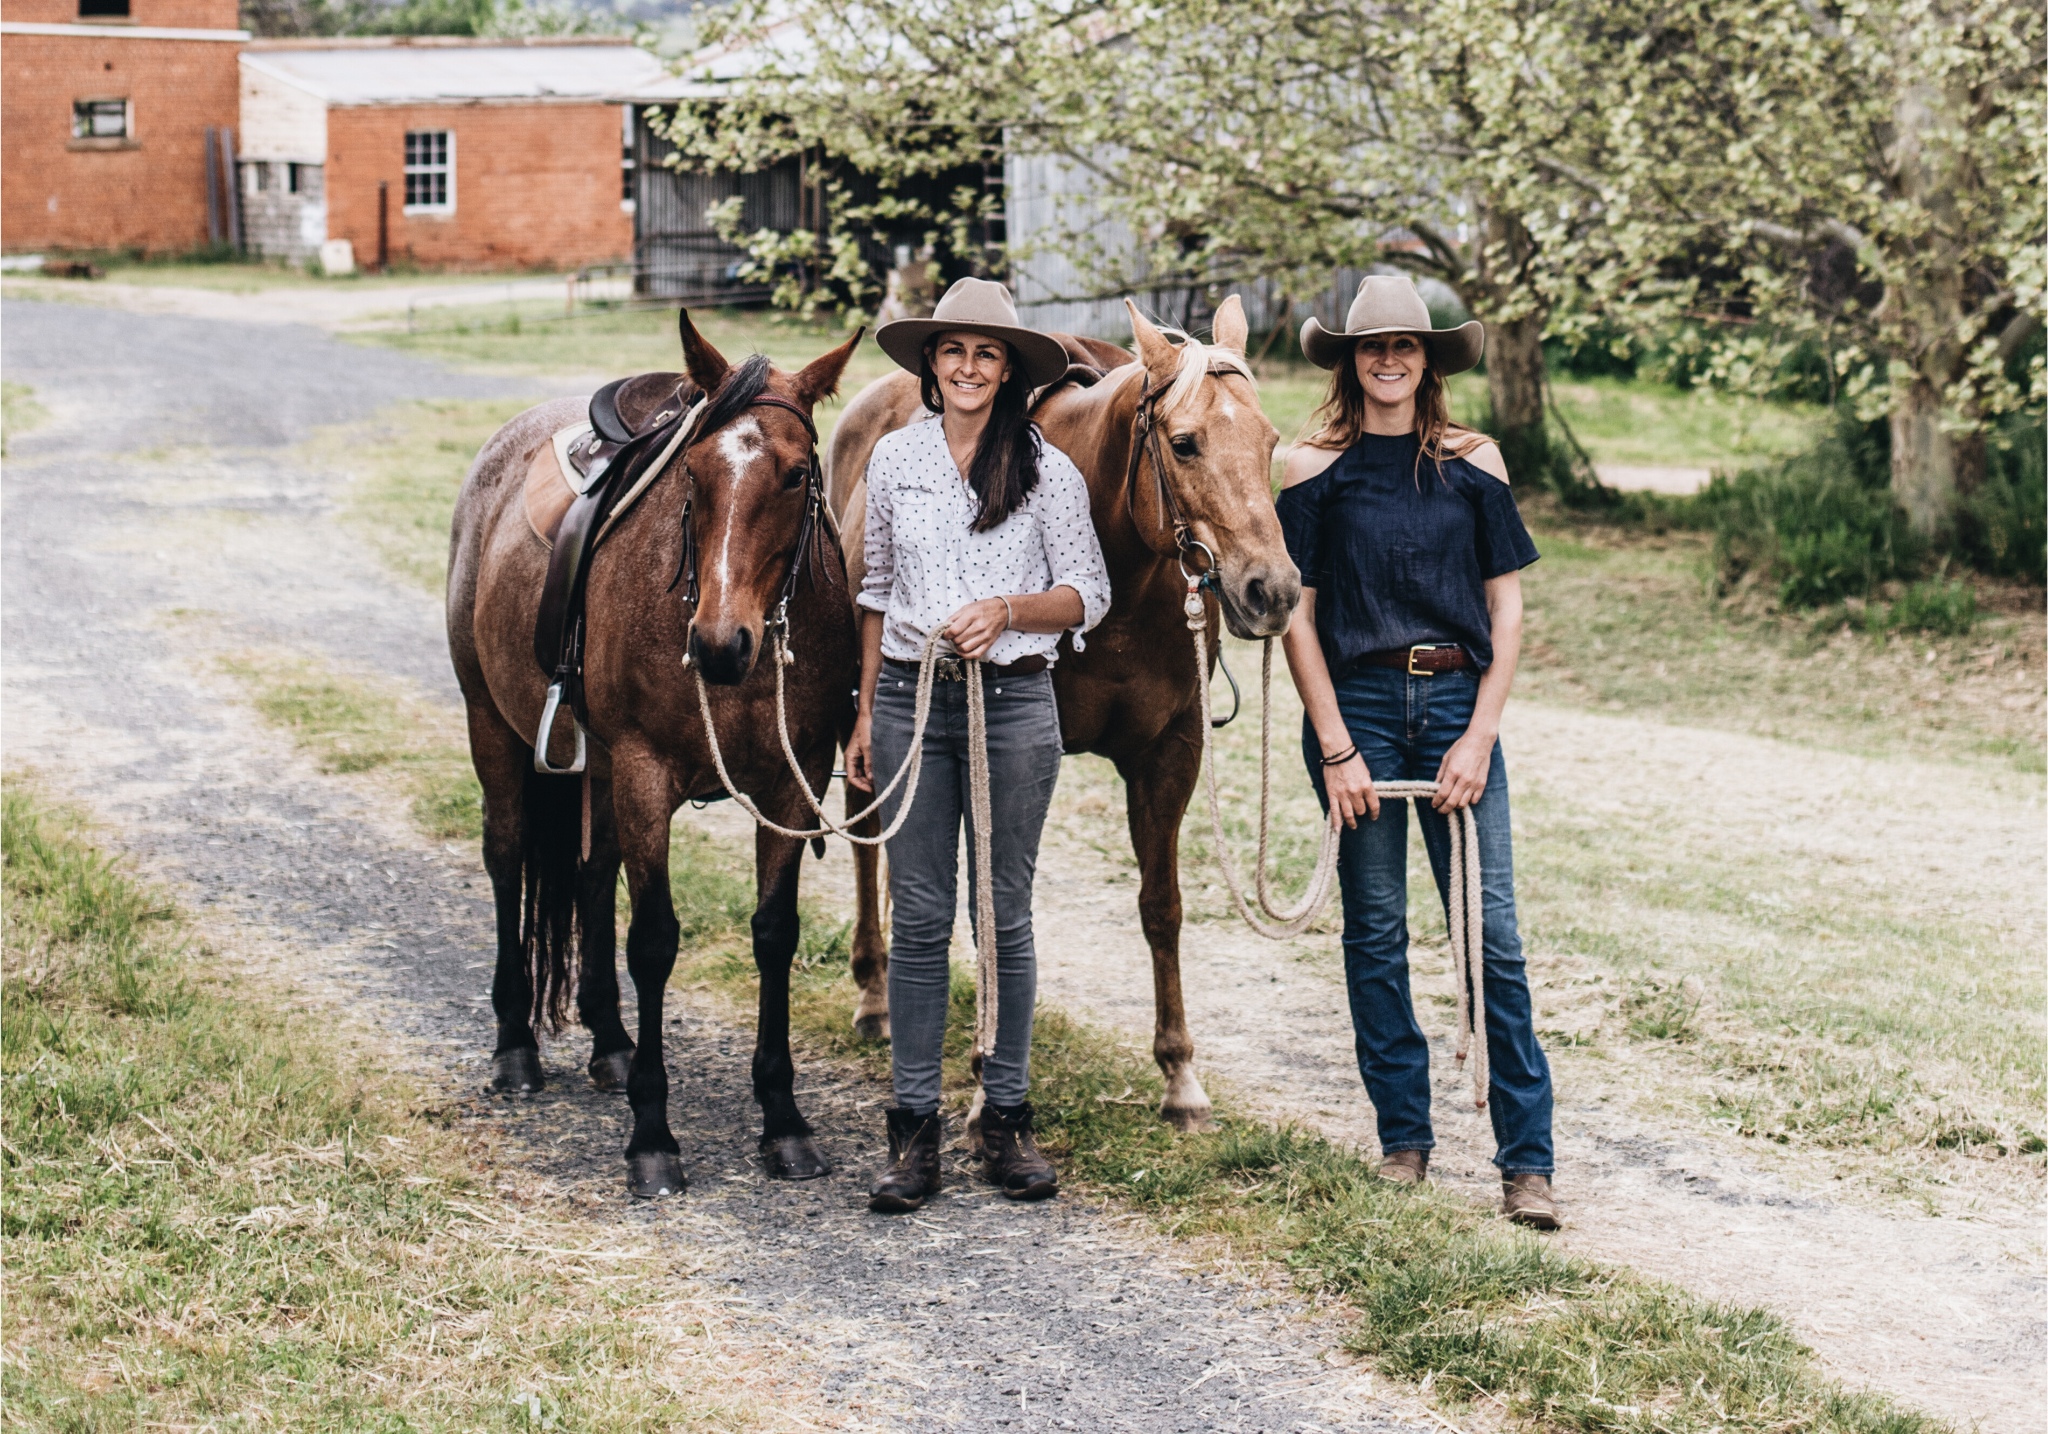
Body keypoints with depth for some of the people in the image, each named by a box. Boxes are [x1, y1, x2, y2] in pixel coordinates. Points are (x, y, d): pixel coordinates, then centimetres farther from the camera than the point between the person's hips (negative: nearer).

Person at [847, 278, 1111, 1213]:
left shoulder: (1047, 470, 0)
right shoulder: (894, 459, 7)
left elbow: (1089, 596, 1)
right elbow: (876, 591, 13)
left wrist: (1007, 610, -17)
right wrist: (866, 712, 10)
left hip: (1014, 703, -1)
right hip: (911, 699, 2)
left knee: (1006, 914, 5)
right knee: (920, 917, 2)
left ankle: (1007, 1119, 14)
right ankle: (914, 1127, 7)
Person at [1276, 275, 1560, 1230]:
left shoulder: (1474, 463, 7)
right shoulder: (1314, 471, 3)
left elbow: (1507, 610, 6)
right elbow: (1296, 616, 1)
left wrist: (1479, 737, -3)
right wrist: (1336, 746, -7)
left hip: (1457, 703, 0)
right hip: (1357, 702, 0)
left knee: (1493, 936, -5)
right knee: (1376, 931, 6)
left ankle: (1527, 1159, -1)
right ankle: (1402, 1138, 18)